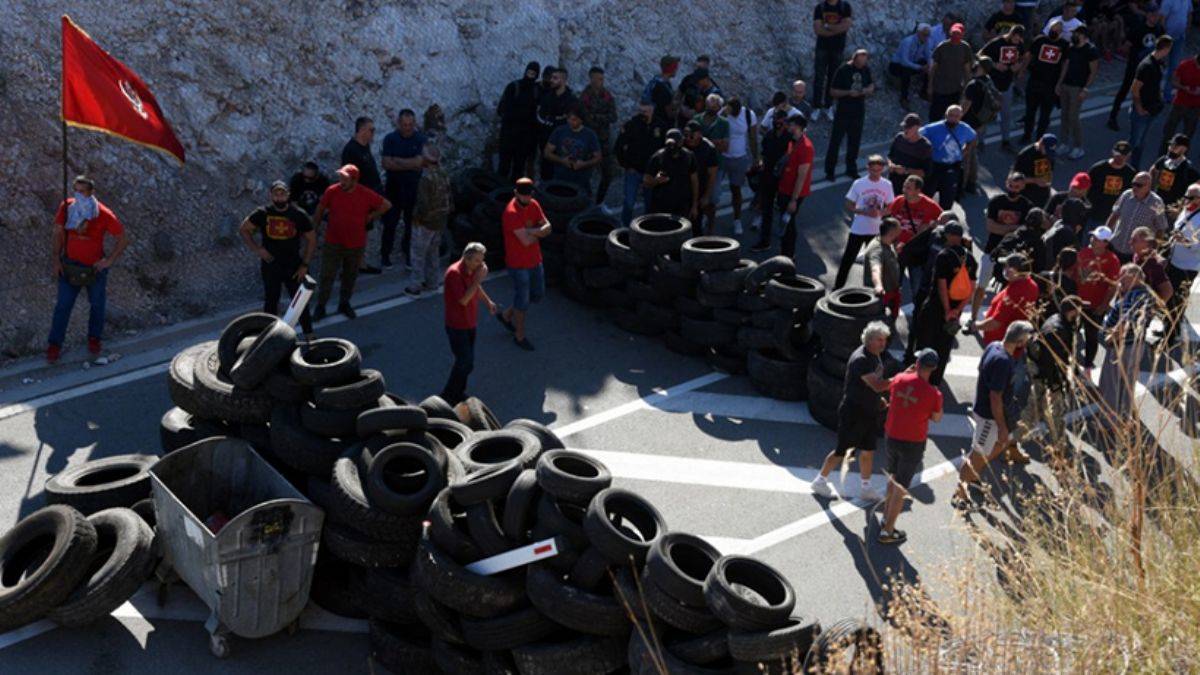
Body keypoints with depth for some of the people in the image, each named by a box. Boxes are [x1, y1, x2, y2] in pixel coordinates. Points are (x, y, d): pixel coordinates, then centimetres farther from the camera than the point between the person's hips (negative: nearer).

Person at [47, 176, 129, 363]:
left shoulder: (104, 214, -22)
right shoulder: (66, 206, -14)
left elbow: (124, 238, -12)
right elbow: (58, 233, -1)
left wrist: (109, 260, -14)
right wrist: (55, 259, -3)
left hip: (95, 268, -1)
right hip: (70, 265, 1)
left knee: (97, 304, 18)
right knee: (63, 305, 4)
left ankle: (94, 339, 40)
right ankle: (54, 345, 15)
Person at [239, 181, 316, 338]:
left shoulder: (299, 215, -6)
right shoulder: (262, 213, -5)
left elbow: (311, 240, 1)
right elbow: (244, 229, 6)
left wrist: (305, 265, -6)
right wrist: (256, 249, -8)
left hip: (293, 267, -1)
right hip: (270, 266, 1)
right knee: (270, 302, 11)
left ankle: (309, 336, 11)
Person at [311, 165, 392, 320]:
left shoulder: (366, 195, -12)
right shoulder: (332, 191, -13)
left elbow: (386, 205, 2)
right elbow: (320, 210, 1)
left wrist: (370, 217, 1)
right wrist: (314, 228, 5)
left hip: (356, 244, 2)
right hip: (333, 242, -1)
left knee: (350, 276, 16)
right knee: (326, 276, 0)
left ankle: (344, 303, 34)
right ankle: (320, 307, 12)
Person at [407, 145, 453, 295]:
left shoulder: (426, 178, -24)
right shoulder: (444, 176, 2)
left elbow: (423, 203, -25)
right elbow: (449, 199, 9)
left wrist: (416, 217, -12)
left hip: (425, 221, -8)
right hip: (440, 221, 8)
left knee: (418, 254, 4)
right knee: (433, 252, 20)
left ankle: (415, 285, 8)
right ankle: (431, 282, 28)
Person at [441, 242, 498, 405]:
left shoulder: (473, 269, 0)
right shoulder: (454, 273, -25)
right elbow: (464, 300, -29)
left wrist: (488, 301, 22)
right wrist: (478, 279, -29)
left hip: (470, 323, 8)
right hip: (457, 326, -8)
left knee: (466, 361, 15)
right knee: (466, 363, -7)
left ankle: (458, 393, 30)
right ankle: (448, 396, 6)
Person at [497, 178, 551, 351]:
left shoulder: (533, 205, -1)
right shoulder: (512, 213, -26)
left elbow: (547, 228, -6)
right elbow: (526, 241, -30)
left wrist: (530, 231, -24)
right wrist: (538, 232, -11)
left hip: (535, 260, 8)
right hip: (518, 264, -8)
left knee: (537, 295, 21)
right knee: (522, 301, 6)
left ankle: (506, 315, 40)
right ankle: (520, 336, 26)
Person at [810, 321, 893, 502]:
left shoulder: (876, 355, 5)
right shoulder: (860, 360, -26)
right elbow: (877, 385, -35)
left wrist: (879, 398, 9)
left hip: (870, 412, 9)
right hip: (853, 413, -8)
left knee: (868, 451, 14)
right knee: (843, 451, 3)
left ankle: (866, 489, 27)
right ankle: (820, 481, 22)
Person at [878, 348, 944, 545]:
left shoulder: (899, 380, -10)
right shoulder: (933, 394, -20)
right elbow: (937, 418, -3)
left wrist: (907, 372, 18)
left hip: (892, 437, 5)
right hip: (913, 443, -5)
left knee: (893, 477, 27)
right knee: (901, 487, 5)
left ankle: (887, 515, 42)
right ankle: (888, 531, 11)